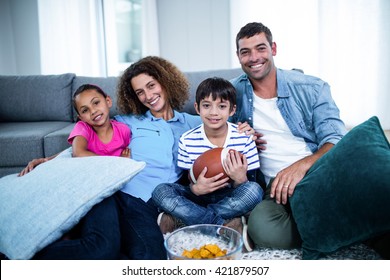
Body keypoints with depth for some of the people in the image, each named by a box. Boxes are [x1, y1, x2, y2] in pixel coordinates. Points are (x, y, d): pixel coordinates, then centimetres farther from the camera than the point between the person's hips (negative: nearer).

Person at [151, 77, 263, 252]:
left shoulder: (244, 138, -10)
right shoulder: (187, 141, -8)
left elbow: (249, 188, -5)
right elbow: (186, 181, -2)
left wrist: (241, 180, -30)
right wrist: (195, 188, -26)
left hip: (231, 198, -1)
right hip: (199, 197, 1)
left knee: (255, 190, -32)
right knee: (161, 192, -23)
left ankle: (175, 221, -24)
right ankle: (230, 226, -26)